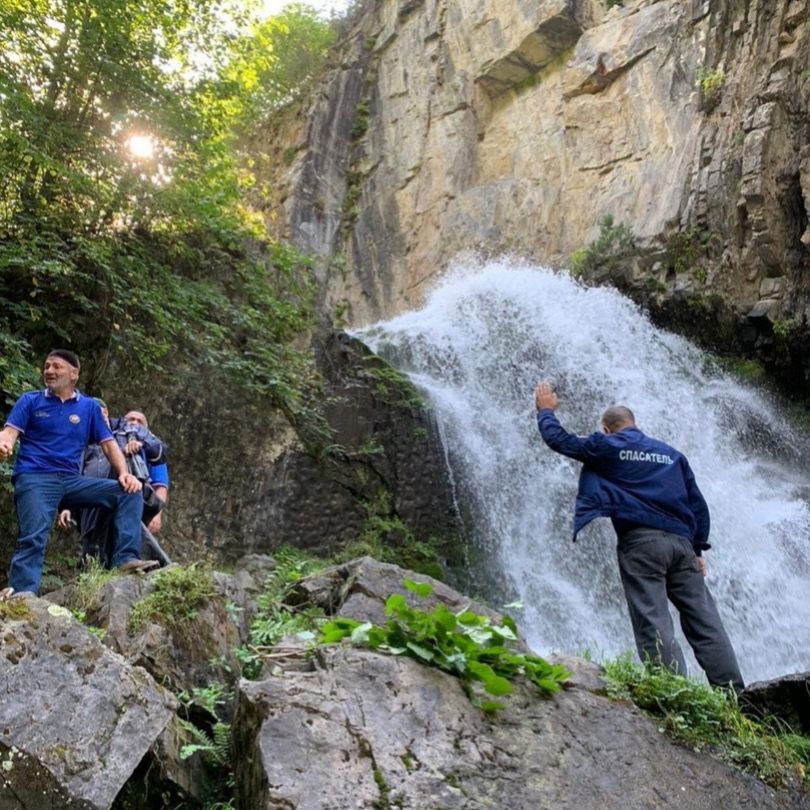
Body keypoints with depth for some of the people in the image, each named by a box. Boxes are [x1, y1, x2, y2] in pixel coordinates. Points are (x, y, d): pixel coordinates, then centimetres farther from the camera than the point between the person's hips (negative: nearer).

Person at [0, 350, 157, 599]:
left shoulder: (90, 406, 15)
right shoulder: (30, 401, 11)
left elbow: (108, 444, 11)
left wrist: (124, 473, -8)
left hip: (71, 479, 3)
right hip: (34, 478, -3)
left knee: (129, 491, -13)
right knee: (33, 538, -22)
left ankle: (127, 558, -20)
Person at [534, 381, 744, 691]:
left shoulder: (606, 446, 11)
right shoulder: (673, 454, 23)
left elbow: (560, 440, 19)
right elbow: (698, 505, 20)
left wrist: (545, 411, 36)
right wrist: (697, 549, 23)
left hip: (640, 541, -4)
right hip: (681, 541, 5)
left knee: (653, 623, -8)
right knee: (705, 621, 2)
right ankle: (734, 695, -3)